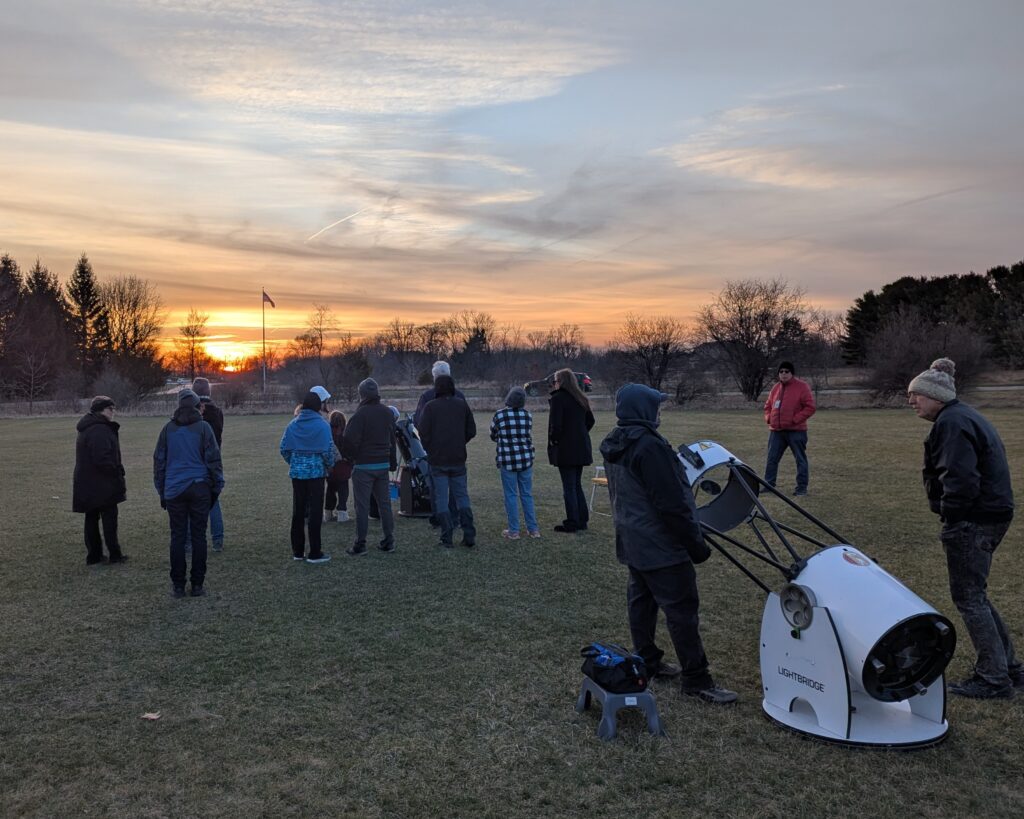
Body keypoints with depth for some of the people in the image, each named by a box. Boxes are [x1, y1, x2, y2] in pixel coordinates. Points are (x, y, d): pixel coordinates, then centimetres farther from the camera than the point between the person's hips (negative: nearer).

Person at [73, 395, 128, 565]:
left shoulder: (87, 429, 15)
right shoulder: (100, 430, -19)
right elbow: (103, 459, -25)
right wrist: (119, 477, -15)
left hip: (87, 486, 10)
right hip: (102, 486, -10)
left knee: (92, 519, 13)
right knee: (109, 519, -1)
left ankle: (93, 555, 20)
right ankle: (115, 554, 5)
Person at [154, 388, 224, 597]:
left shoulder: (168, 429, 5)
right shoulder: (203, 427, -2)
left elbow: (159, 461, 9)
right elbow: (213, 460, -3)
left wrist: (161, 490, 16)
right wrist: (217, 486, 5)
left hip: (174, 490, 2)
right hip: (200, 488, -1)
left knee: (177, 536, 6)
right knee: (198, 535, 4)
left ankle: (178, 585, 9)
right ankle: (197, 585, 7)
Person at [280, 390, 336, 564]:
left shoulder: (293, 424, 3)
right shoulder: (322, 425, -10)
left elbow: (284, 448, 3)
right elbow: (328, 450, -14)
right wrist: (329, 466, 3)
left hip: (297, 473, 5)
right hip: (316, 471, -5)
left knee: (298, 512, 13)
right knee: (315, 512, 1)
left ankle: (297, 551, 20)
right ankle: (314, 553, 5)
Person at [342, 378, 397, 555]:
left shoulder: (360, 414, -14)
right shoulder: (388, 413, 8)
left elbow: (349, 440, -20)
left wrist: (351, 456, -1)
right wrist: (393, 462, 21)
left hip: (363, 466, -6)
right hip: (383, 465, 6)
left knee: (362, 506, 0)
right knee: (384, 503, 12)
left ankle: (360, 545, 4)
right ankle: (388, 541, 15)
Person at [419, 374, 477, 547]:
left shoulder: (430, 407, -7)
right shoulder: (462, 405, 3)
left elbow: (423, 433, -10)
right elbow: (471, 431, 5)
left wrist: (430, 450, 7)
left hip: (438, 460, -3)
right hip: (458, 459, 3)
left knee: (441, 499, 3)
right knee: (462, 496, 11)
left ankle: (447, 538, 3)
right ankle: (469, 535, 8)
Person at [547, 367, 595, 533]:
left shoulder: (558, 398, -13)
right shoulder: (580, 399, 11)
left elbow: (556, 424, -20)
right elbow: (590, 420, 18)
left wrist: (553, 439, -5)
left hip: (565, 449, -7)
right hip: (581, 448, 8)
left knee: (569, 487, -1)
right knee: (577, 485, 16)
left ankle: (572, 523, 4)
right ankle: (582, 521, 20)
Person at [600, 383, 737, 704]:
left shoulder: (614, 445, 7)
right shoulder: (648, 445, -23)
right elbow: (672, 503, -23)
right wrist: (696, 543, -15)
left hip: (632, 541, 10)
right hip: (660, 544, -10)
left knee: (641, 600, 17)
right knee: (682, 609, -2)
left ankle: (647, 662, 28)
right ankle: (695, 680, 5)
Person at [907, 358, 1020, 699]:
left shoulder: (951, 423, -16)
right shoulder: (967, 416, 18)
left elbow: (961, 480, -25)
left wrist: (949, 517, -15)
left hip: (973, 522, -11)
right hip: (993, 514, 11)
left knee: (968, 597, -1)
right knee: (974, 595, 19)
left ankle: (994, 678, 7)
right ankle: (1009, 667, 27)